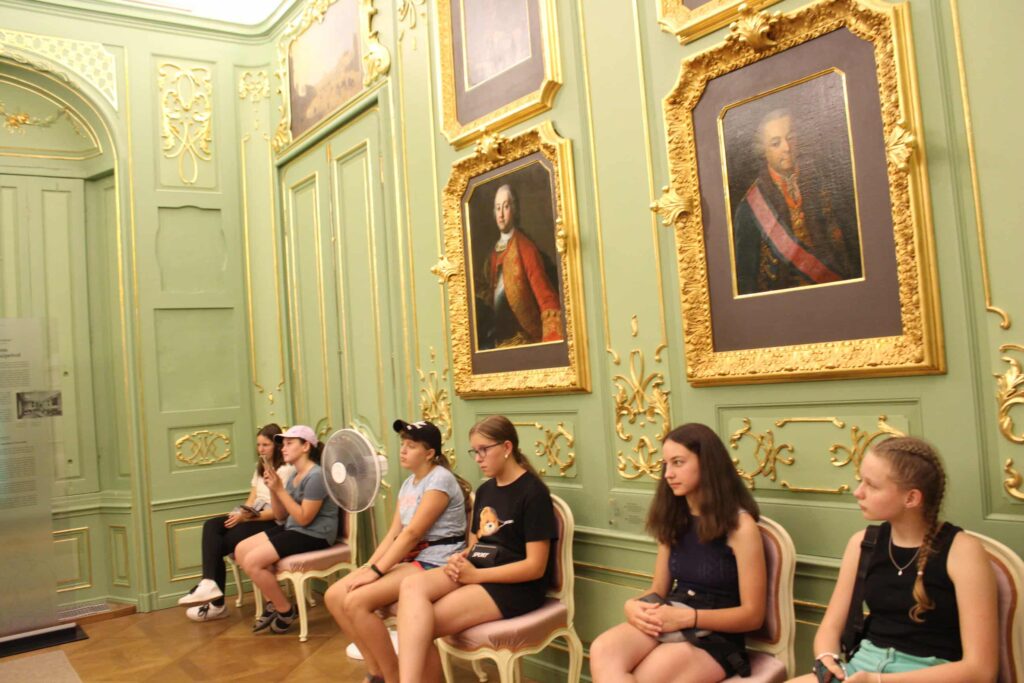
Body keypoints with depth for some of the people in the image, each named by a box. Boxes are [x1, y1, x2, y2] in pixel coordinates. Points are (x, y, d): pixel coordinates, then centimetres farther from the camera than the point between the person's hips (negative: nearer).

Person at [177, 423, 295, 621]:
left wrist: (246, 516, -20)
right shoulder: (260, 467, 21)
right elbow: (252, 499, 15)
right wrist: (240, 514, -7)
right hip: (253, 517, 8)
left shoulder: (286, 470, -8)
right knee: (211, 525, -17)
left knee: (218, 544, -19)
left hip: (273, 522, -8)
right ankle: (209, 583, -26)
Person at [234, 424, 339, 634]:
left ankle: (286, 610, 0)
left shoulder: (316, 476, -18)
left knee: (252, 561, -18)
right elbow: (280, 515, 13)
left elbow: (304, 518, -21)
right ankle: (274, 603, 11)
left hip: (314, 535, -10)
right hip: (293, 529, 10)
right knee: (241, 550, 3)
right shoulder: (294, 476, 11)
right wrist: (273, 489, -3)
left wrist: (280, 490, -19)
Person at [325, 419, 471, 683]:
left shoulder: (441, 479, -14)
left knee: (356, 601, -24)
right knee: (334, 596, -4)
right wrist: (368, 566, -2)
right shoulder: (408, 483, 15)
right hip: (408, 560, 9)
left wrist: (377, 571, -18)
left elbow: (412, 533, -19)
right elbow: (394, 533, 12)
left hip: (435, 564, -9)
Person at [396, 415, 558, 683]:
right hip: (476, 574, 7)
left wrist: (475, 575, -17)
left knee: (421, 626, -24)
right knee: (412, 586, -24)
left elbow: (535, 567, -15)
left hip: (515, 586, -7)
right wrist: (459, 560, -5)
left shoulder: (533, 492, -10)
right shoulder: (485, 490, 15)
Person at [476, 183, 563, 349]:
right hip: (496, 339, 7)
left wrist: (553, 346, -27)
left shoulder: (526, 249, -10)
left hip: (522, 340, -7)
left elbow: (547, 302, -17)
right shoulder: (494, 253, 13)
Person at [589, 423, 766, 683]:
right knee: (603, 651, -28)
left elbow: (752, 615, -9)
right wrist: (633, 605, -10)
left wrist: (686, 617, -20)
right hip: (669, 625, 5)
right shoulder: (674, 520, 11)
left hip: (715, 638, -5)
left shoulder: (740, 525, -10)